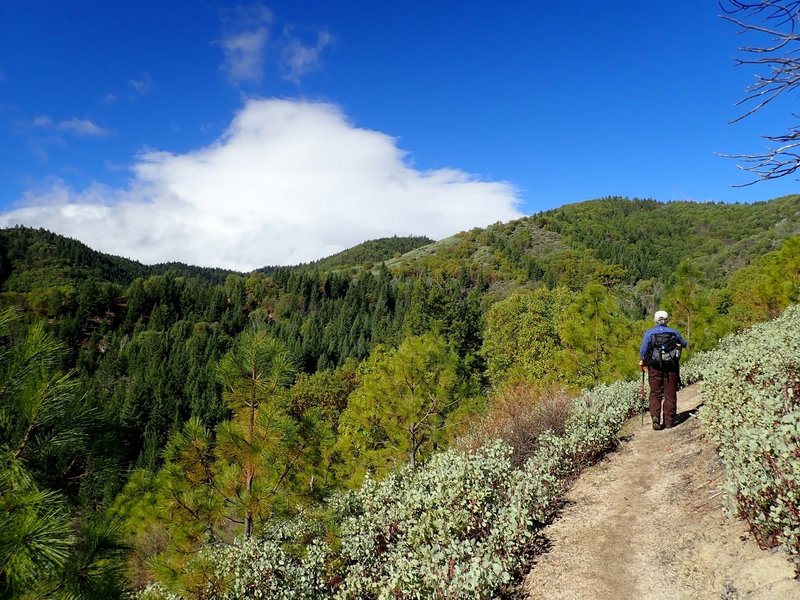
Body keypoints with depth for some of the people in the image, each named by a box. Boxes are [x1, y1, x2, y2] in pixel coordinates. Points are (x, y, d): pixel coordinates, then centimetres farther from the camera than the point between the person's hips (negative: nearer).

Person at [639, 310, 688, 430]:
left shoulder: (649, 333, -2)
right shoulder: (673, 332, 3)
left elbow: (643, 350, -5)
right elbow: (684, 344, 19)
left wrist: (642, 361, 12)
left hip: (655, 366, -1)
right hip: (671, 366, 1)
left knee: (655, 393, 7)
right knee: (670, 394, 8)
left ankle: (655, 416, -12)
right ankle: (669, 421, 11)